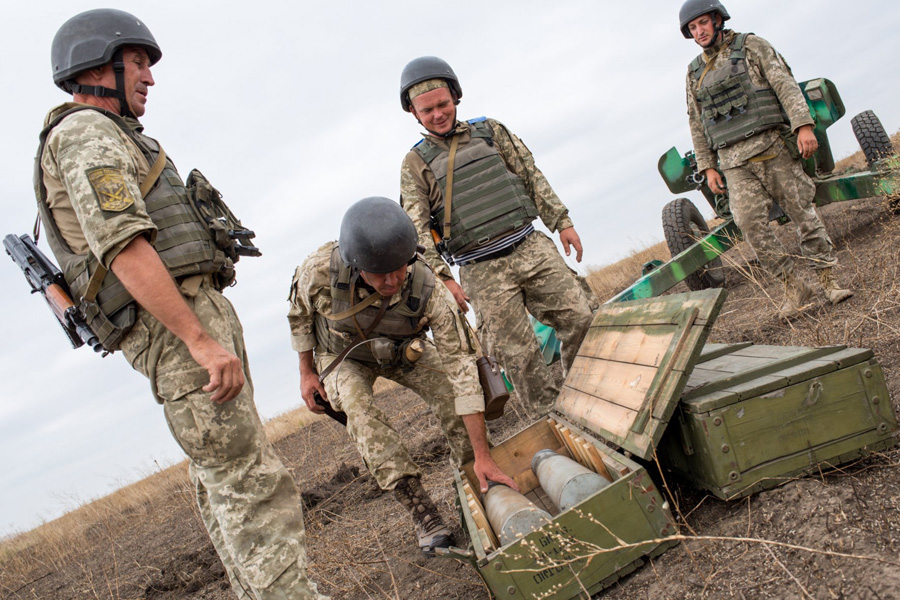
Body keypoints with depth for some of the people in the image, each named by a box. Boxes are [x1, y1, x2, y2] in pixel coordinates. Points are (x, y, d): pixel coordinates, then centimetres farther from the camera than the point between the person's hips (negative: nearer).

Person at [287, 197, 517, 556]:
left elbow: (461, 370, -35)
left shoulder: (430, 294, -37)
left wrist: (483, 456, -34)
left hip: (402, 351, 1)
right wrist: (307, 372, -6)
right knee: (359, 407, -31)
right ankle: (421, 512, -26)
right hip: (343, 357, 0)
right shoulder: (321, 269, -37)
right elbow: (300, 313, -11)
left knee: (451, 392, -23)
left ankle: (474, 484, 1)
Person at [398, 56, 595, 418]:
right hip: (483, 271, -3)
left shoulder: (490, 131, 12)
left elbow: (532, 177, 13)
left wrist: (561, 221, 6)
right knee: (519, 355, -3)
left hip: (531, 248, 3)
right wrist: (442, 278, -14)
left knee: (581, 317, -2)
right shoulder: (416, 163, 4)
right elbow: (418, 229, -4)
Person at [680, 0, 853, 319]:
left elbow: (785, 84, -3)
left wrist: (803, 125, -16)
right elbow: (696, 124, 17)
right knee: (750, 223, -10)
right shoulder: (694, 72, 16)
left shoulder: (750, 45, 6)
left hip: (772, 146, -2)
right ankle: (793, 287, 0)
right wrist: (707, 167, 9)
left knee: (802, 210, -2)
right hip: (734, 161, 3)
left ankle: (829, 280, 8)